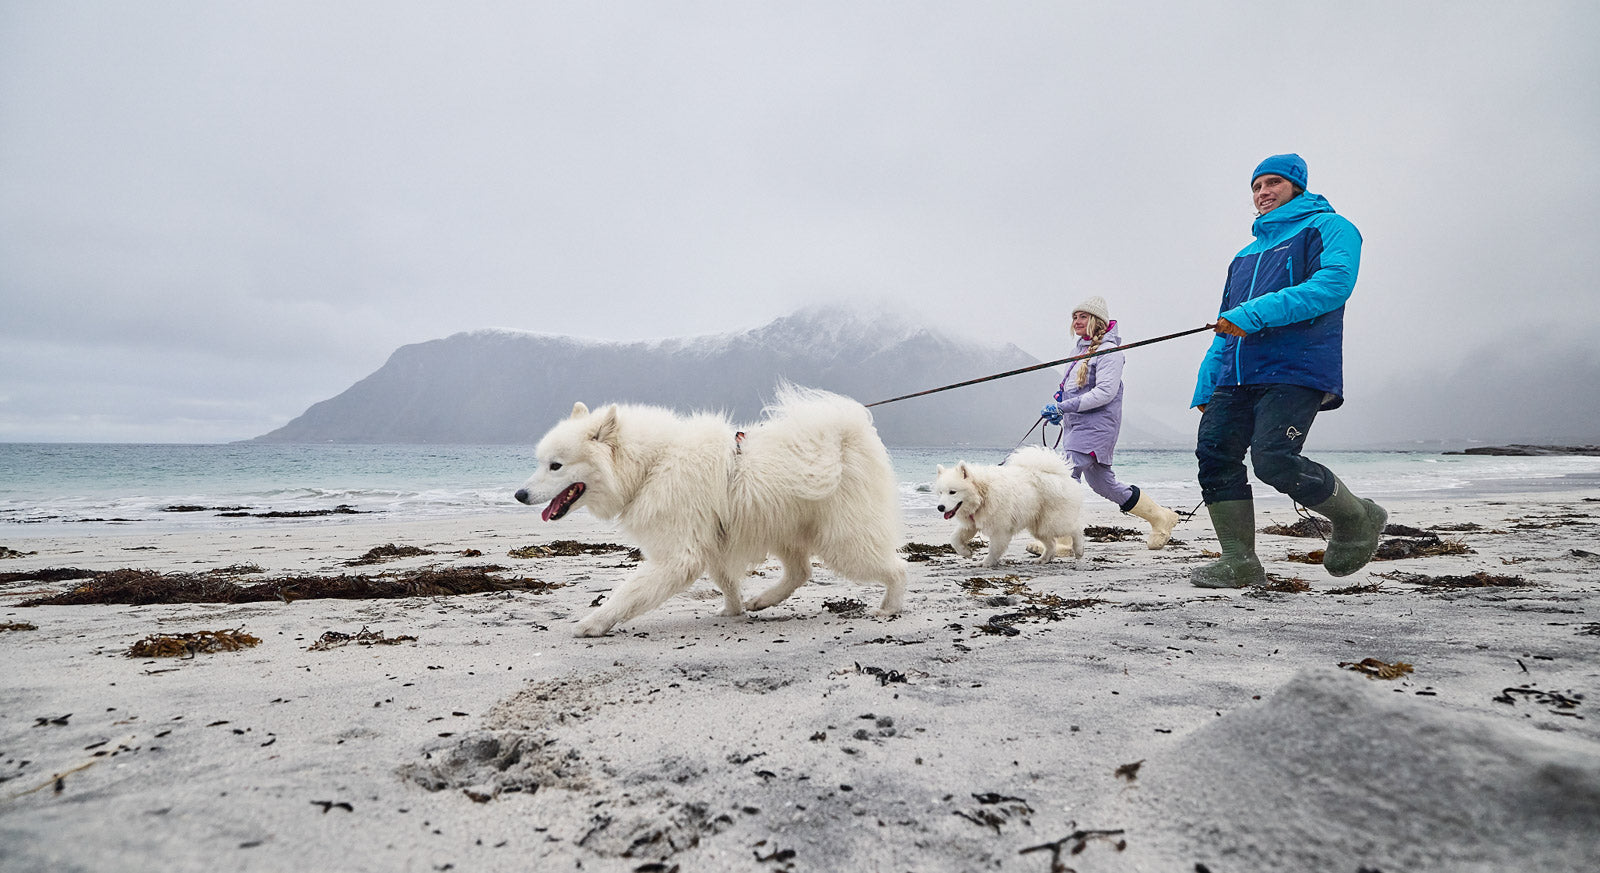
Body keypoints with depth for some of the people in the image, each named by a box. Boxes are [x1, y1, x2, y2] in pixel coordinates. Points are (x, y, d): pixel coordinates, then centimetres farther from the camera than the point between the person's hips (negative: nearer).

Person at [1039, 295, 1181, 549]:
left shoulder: (1108, 351, -9)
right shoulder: (1082, 350, 18)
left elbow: (1105, 392, -19)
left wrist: (1063, 407, -22)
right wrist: (1057, 407, 6)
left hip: (1097, 425, -10)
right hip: (1078, 426, 10)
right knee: (1102, 483, 13)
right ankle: (1161, 517, 27)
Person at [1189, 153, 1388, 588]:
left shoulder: (1327, 227, 9)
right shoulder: (1245, 255, 31)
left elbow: (1334, 283, -13)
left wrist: (1256, 313, -21)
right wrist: (1205, 390, 19)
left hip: (1295, 370, -7)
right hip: (1236, 376, 7)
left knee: (1274, 460, -21)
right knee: (1214, 453, -10)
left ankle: (1358, 519, 6)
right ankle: (1239, 561, -4)